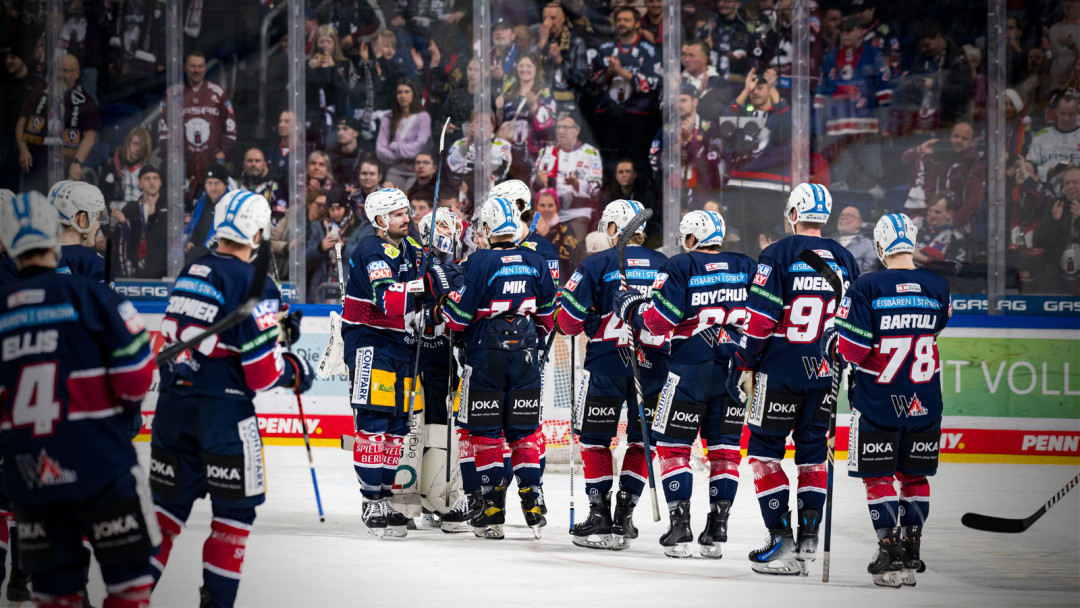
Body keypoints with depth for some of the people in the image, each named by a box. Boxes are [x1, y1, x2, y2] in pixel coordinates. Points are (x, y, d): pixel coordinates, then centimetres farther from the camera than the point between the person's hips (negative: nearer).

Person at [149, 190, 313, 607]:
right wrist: (296, 371, 7)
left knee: (169, 502, 14)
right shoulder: (255, 284, -11)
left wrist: (274, 328, 22)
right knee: (235, 509, 5)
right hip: (223, 409, -6)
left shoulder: (191, 272, 10)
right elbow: (263, 371, -13)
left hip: (174, 401, 6)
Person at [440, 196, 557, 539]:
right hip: (524, 352, 4)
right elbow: (547, 313, 12)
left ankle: (493, 510, 2)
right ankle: (532, 504, 5)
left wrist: (445, 309, 10)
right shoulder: (535, 262, 3)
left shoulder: (481, 263, -13)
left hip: (486, 355, -4)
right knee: (525, 429, 10)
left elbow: (459, 315, -12)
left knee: (485, 431, 3)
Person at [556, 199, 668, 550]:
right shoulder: (666, 266, 8)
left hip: (607, 361, -3)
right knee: (641, 439, 12)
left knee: (595, 437, 8)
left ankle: (599, 516, 4)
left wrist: (589, 324, 15)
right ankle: (624, 517, 8)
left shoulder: (599, 264, -3)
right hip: (653, 363, 3)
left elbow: (568, 319, -5)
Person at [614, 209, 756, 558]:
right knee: (724, 448, 9)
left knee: (673, 444, 4)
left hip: (691, 370, -4)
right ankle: (717, 529, 6)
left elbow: (660, 320, -9)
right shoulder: (746, 268, 7)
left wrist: (631, 308, 7)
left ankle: (680, 525, -4)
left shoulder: (681, 267, -5)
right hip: (736, 369, 4)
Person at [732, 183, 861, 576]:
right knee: (812, 453, 14)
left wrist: (742, 362, -1)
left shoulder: (779, 255, -9)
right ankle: (809, 538, 10)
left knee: (765, 451, 2)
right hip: (825, 375, 5)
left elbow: (760, 318, -12)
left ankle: (781, 541, -5)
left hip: (781, 371, -5)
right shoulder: (844, 260, 8)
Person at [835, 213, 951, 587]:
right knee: (914, 477, 13)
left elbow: (852, 349, -15)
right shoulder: (938, 288, -2)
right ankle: (911, 555, 15)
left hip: (877, 401, -3)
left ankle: (891, 554, -3)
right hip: (924, 401, 3)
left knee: (878, 477, 4)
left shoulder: (867, 288, -14)